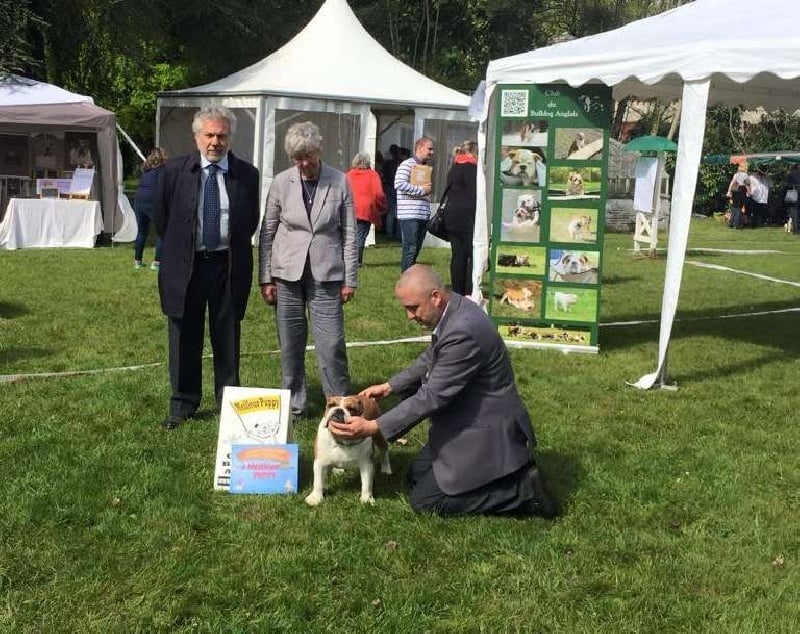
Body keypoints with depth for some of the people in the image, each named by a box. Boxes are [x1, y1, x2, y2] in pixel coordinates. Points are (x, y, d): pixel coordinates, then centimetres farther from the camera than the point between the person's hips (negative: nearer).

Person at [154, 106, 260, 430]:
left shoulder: (246, 174, -1)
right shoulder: (175, 171, -1)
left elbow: (251, 221, 11)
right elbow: (161, 217, 9)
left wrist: (235, 251, 9)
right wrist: (177, 250, 10)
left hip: (229, 266, 0)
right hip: (185, 266, 0)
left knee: (227, 338, 8)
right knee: (185, 339, 8)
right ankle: (183, 404, 20)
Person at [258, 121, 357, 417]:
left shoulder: (340, 182, -2)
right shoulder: (281, 182, 0)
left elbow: (349, 234, 1)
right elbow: (267, 233, 4)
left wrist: (350, 279, -1)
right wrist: (266, 278, 1)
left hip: (326, 274, -1)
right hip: (287, 273, 1)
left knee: (331, 345, -4)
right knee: (290, 345, 8)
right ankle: (293, 404, 21)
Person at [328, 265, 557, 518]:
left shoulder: (463, 331, -31)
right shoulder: (453, 310, -1)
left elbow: (432, 396, -28)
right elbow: (431, 359, 17)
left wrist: (373, 427, -26)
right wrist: (389, 386, 9)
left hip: (486, 434, -10)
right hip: (467, 423, 10)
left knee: (424, 499, -5)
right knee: (416, 476, 19)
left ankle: (522, 489, -2)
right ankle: (509, 470, 15)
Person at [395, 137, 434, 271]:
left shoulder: (427, 167, 20)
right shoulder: (407, 165, -7)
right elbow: (399, 184, -21)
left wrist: (428, 189, 11)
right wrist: (421, 190, -15)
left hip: (423, 214, 8)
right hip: (409, 215, -8)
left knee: (415, 250, 10)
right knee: (410, 250, -9)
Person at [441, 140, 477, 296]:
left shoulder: (454, 168, 17)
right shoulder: (471, 168, -10)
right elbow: (474, 196, -15)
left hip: (452, 217, 9)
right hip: (467, 217, -9)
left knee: (457, 255, 10)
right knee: (474, 255, -6)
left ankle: (458, 292, 12)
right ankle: (470, 293, -10)